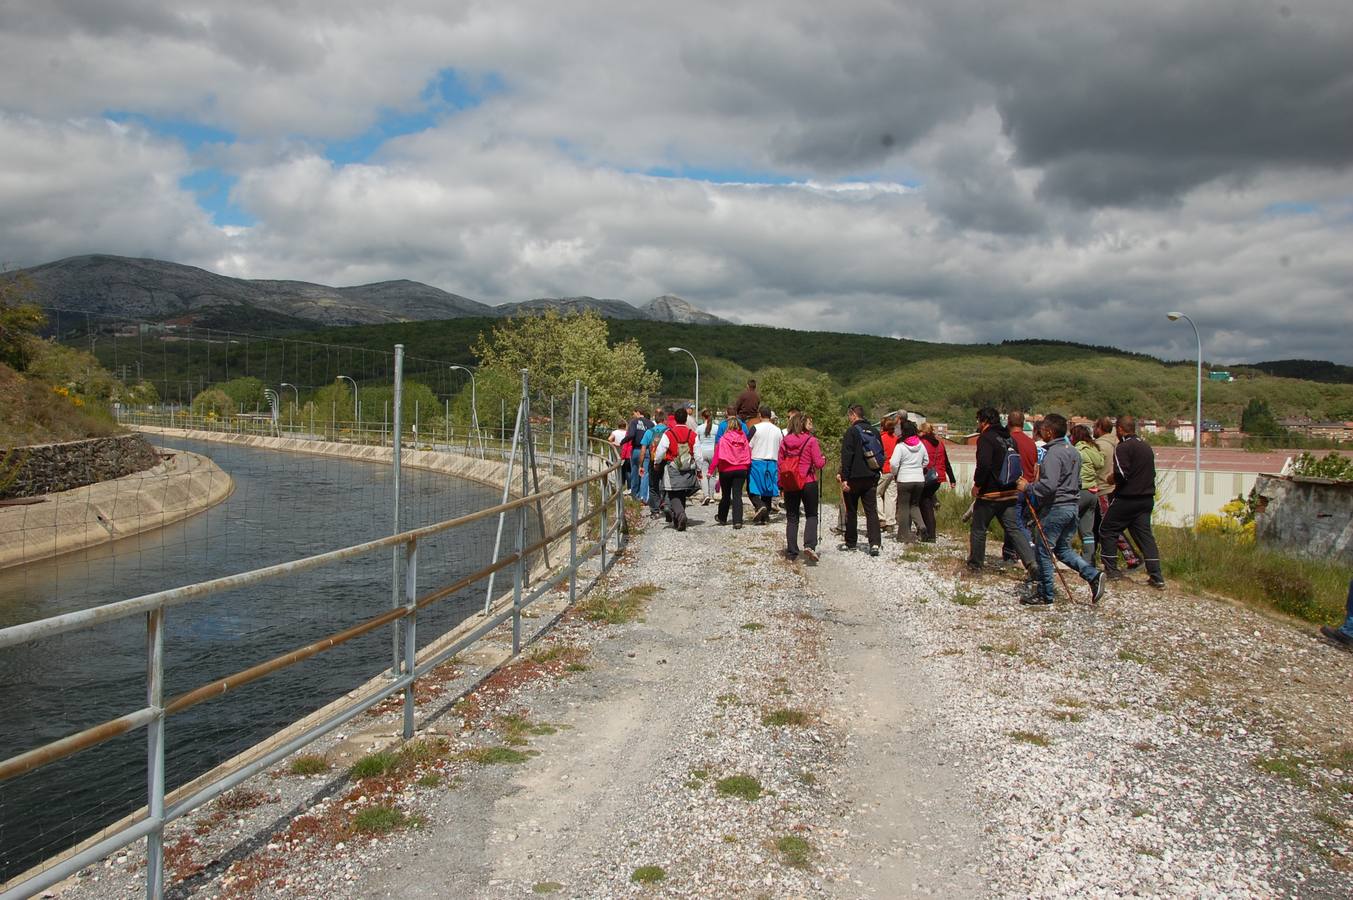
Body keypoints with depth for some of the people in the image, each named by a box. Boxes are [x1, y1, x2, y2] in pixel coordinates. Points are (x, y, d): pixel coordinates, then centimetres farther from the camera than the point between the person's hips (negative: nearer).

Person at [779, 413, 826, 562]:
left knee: (791, 518, 10)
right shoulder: (811, 440, -10)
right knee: (811, 515, 8)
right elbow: (818, 463, -11)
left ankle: (791, 551, 9)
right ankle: (809, 545, -11)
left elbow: (780, 463, 4)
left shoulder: (784, 441, 1)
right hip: (808, 483, -3)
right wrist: (824, 459, 11)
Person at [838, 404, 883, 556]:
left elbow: (847, 456, -16)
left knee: (851, 511, 8)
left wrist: (844, 478, -15)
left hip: (855, 477, -5)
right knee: (871, 510, 2)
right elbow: (881, 454, 15)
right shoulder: (874, 431, 9)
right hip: (871, 478, 5)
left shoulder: (852, 431, -10)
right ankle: (875, 543, -11)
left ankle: (850, 542, 18)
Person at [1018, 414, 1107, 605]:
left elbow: (1048, 485, -28)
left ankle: (1045, 594, 8)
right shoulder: (1072, 451, 12)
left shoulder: (1054, 454, -18)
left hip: (1055, 508, -9)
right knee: (1063, 549, 19)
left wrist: (1028, 487, -14)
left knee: (1043, 550, 2)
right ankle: (1093, 575, 5)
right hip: (1072, 505, 9)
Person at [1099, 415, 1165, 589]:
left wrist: (1111, 478, -3)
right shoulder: (1146, 446, 14)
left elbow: (1121, 474, -21)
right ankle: (1157, 577, 1)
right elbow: (1151, 473, 18)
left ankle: (1111, 569, 8)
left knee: (1107, 530, 8)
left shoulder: (1123, 447, -13)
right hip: (1147, 499, 7)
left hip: (1126, 499, -7)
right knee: (1145, 535, 7)